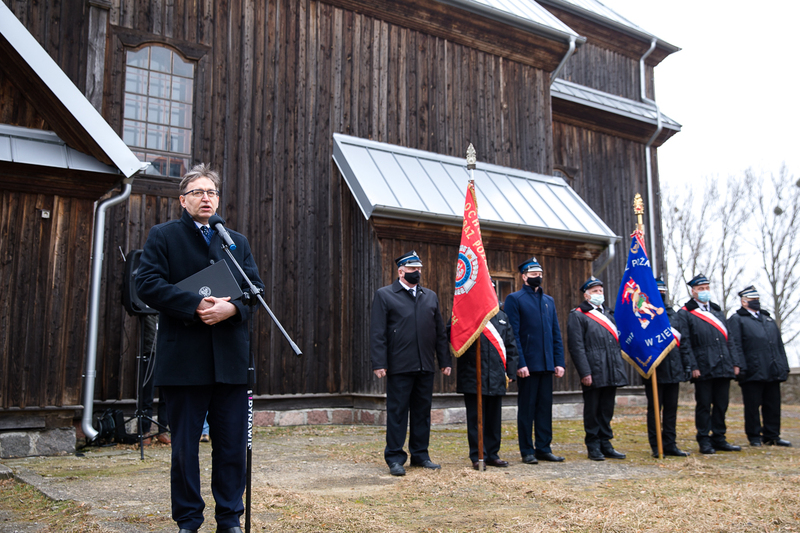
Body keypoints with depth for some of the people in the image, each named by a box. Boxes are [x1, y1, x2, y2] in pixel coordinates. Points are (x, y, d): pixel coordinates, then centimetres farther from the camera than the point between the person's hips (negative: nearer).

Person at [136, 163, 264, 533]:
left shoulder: (238, 241, 17)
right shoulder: (163, 236, 6)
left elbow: (256, 290, 9)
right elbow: (148, 284, -7)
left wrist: (232, 308, -12)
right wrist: (196, 306, -16)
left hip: (231, 360, 3)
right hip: (184, 360, -3)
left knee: (233, 446, 6)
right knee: (184, 446, 7)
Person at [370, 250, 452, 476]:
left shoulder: (431, 296, 15)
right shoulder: (384, 295, 1)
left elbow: (440, 331, 16)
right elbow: (377, 333, -4)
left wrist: (444, 361, 10)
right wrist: (379, 363, -12)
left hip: (426, 367, 5)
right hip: (399, 367, -4)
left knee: (423, 412, 10)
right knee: (397, 412, 1)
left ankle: (420, 454, 21)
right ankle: (395, 458, 9)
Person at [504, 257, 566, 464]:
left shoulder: (549, 300, 16)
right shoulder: (514, 299, -2)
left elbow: (556, 333, 15)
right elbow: (513, 334, -8)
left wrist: (559, 361, 6)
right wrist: (520, 363, -15)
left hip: (547, 364, 6)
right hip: (528, 364, -5)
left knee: (545, 406, 9)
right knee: (526, 408, 1)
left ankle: (544, 448, 17)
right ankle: (527, 451, 9)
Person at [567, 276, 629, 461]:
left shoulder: (609, 314, 20)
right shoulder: (577, 315, -3)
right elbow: (576, 346, -10)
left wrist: (619, 368, 15)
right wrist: (585, 372, -17)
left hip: (611, 372, 6)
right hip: (593, 373, -6)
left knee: (607, 410, 11)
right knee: (592, 411, 2)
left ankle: (605, 444, 19)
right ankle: (593, 447, 11)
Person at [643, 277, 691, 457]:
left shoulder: (672, 313, 16)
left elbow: (680, 340, 17)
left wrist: (686, 365, 12)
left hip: (673, 370, 6)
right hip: (655, 370, -6)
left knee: (671, 408, 9)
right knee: (654, 409, 1)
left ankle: (670, 445, 17)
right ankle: (656, 447, 8)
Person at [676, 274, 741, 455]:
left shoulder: (717, 311, 19)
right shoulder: (685, 313, -1)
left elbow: (728, 339, 18)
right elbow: (685, 343, -7)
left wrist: (734, 362, 10)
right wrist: (693, 366, -14)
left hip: (723, 368, 6)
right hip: (703, 369, -6)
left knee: (721, 404, 9)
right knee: (704, 405, 0)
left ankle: (719, 439, 18)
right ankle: (704, 441, 8)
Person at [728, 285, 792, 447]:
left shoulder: (768, 319, 22)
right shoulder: (736, 320, 2)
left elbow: (779, 345, 20)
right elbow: (735, 346, -7)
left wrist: (784, 367, 12)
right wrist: (741, 368, -16)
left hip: (773, 371, 6)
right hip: (753, 372, -6)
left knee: (773, 405, 8)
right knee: (752, 406, 0)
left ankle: (772, 436, 18)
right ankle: (754, 437, 10)